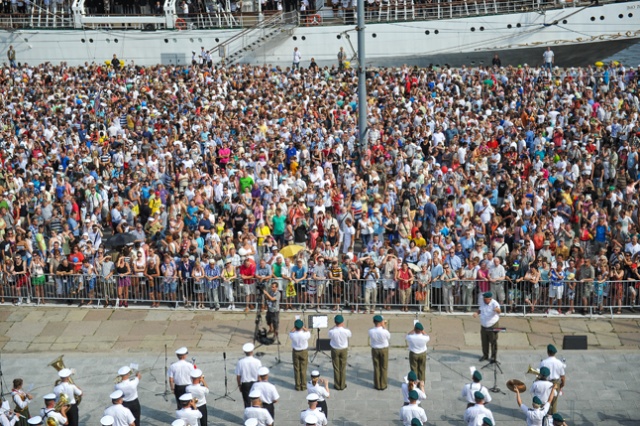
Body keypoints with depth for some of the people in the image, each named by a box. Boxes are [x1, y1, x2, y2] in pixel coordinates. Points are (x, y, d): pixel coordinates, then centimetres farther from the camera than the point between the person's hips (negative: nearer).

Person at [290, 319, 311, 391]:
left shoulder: (293, 335, -21)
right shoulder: (305, 334, -24)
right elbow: (309, 333, 1)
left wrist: (295, 327, 0)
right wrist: (304, 328, 2)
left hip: (295, 352, 1)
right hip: (304, 352, -1)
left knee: (296, 369, 11)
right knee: (303, 369, 9)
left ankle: (298, 386, 16)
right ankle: (303, 386, 14)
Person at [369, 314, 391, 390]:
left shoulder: (371, 331, -20)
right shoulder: (384, 331, -27)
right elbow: (389, 338, -5)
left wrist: (381, 326, -3)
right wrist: (384, 327, -6)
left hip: (374, 350, 2)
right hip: (384, 349, -2)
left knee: (376, 367, 15)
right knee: (383, 368, 12)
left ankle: (377, 385, 23)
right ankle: (383, 385, 20)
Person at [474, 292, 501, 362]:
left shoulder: (494, 303, -20)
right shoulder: (482, 303, 1)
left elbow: (499, 311, -38)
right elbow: (480, 310, 18)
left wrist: (497, 310, -63)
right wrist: (477, 313, -4)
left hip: (493, 326, -6)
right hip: (483, 326, 6)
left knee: (493, 342, 1)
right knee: (484, 341, 14)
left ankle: (494, 357, 13)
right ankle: (485, 355, 29)